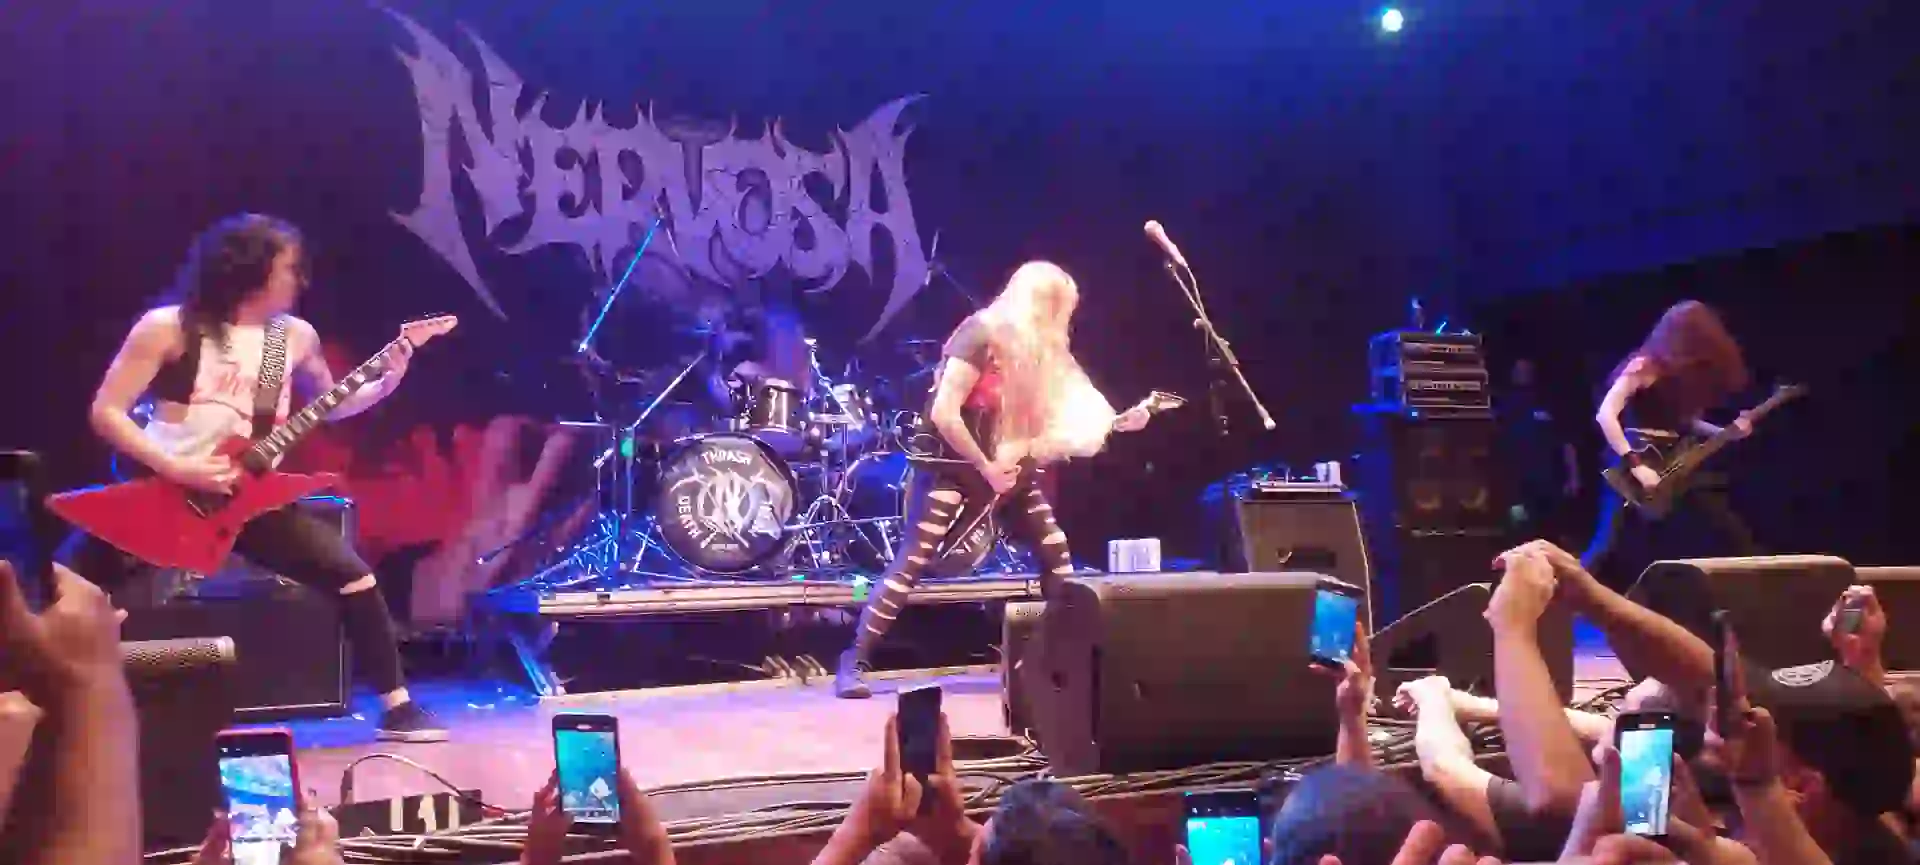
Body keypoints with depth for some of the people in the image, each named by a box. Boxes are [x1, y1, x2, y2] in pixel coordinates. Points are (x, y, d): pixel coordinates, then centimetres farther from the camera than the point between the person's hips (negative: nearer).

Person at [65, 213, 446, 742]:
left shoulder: (295, 336, 5)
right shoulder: (168, 328, -8)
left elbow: (330, 405, 20)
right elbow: (106, 412, -9)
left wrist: (386, 383, 2)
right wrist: (177, 469, -20)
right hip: (164, 489, -3)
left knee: (351, 575, -9)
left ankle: (396, 707, 1)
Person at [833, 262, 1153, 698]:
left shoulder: (1035, 349, 7)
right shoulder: (980, 335, -19)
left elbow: (1051, 417, 11)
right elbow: (943, 415, -25)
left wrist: (1116, 422, 0)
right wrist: (986, 469, -20)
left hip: (1007, 467, 8)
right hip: (951, 464, -8)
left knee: (1056, 554, 6)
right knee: (912, 561, -13)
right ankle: (854, 662, -7)